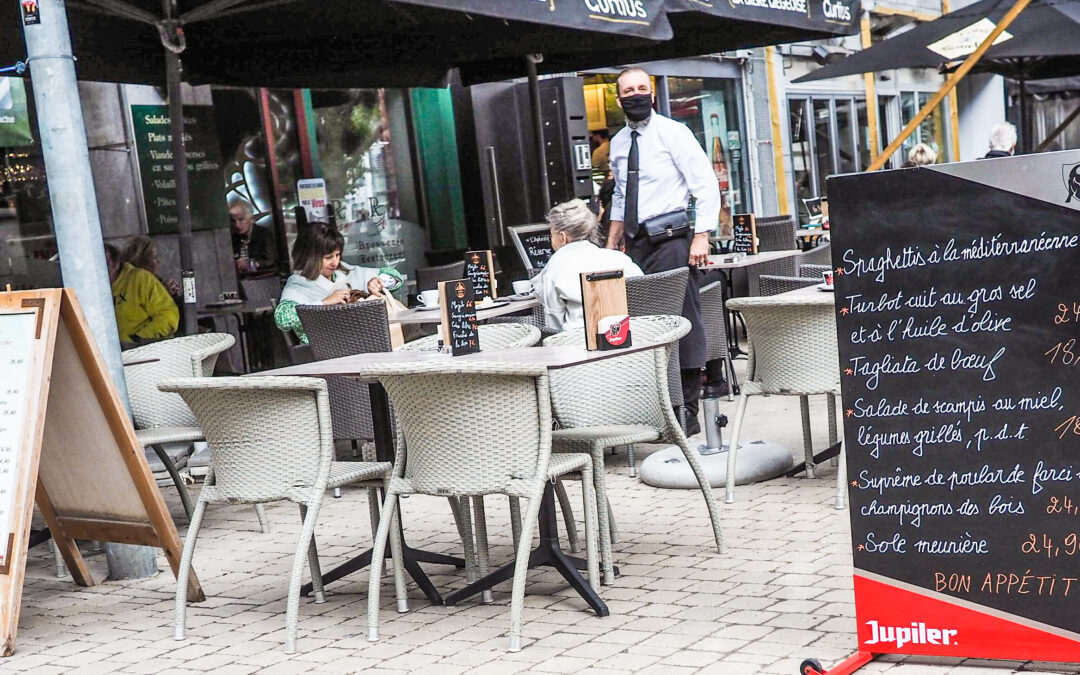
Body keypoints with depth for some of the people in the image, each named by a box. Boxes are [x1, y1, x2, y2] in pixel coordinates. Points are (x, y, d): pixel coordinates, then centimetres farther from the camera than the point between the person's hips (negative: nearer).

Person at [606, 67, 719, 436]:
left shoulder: (673, 132, -4)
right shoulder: (619, 143, 14)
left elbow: (706, 185, -8)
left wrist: (701, 237, -16)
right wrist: (610, 247, 18)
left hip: (671, 239, -6)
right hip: (636, 241, 6)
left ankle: (687, 412, -2)